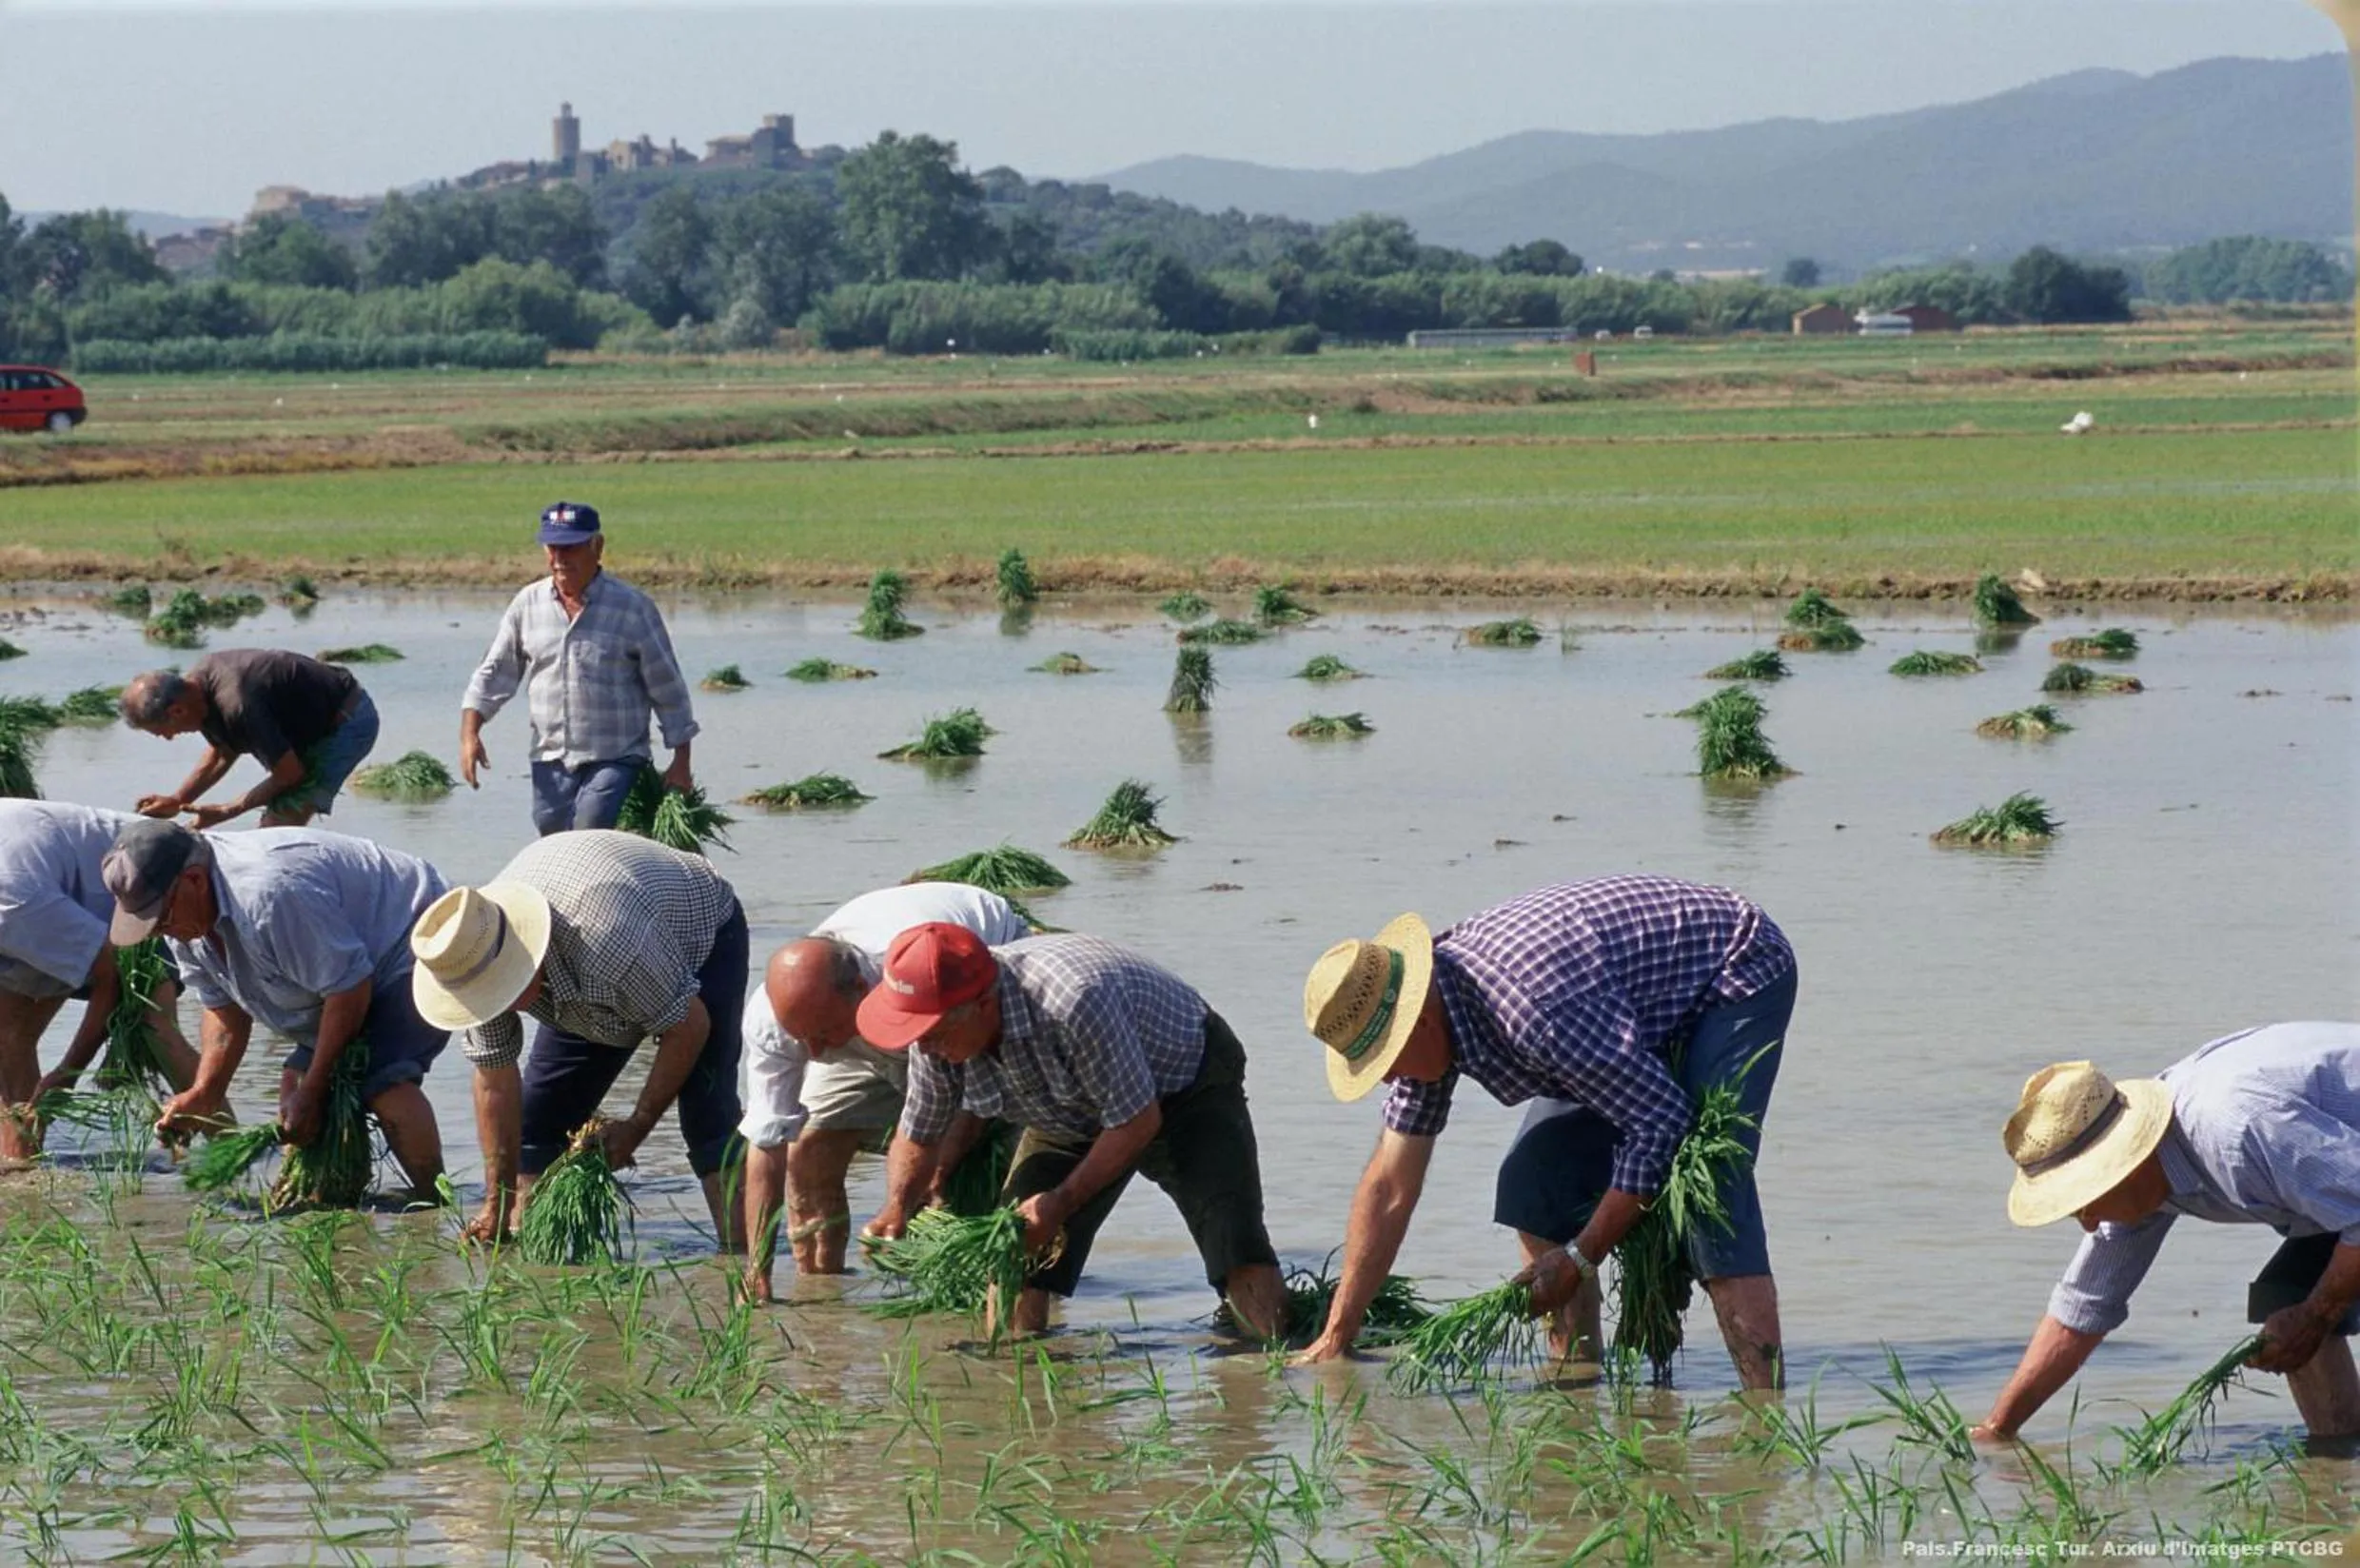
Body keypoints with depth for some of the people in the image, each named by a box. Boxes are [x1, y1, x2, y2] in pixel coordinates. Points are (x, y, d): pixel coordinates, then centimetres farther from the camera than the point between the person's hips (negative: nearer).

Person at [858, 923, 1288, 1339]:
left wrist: (1060, 1203, -32)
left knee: (1237, 1254, -22)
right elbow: (918, 1137, -4)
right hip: (1074, 1114, 6)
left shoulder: (1073, 1002, -43)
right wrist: (897, 1206, -24)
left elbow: (1137, 1121, -31)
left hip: (1187, 1082, -6)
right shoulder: (937, 1038, -21)